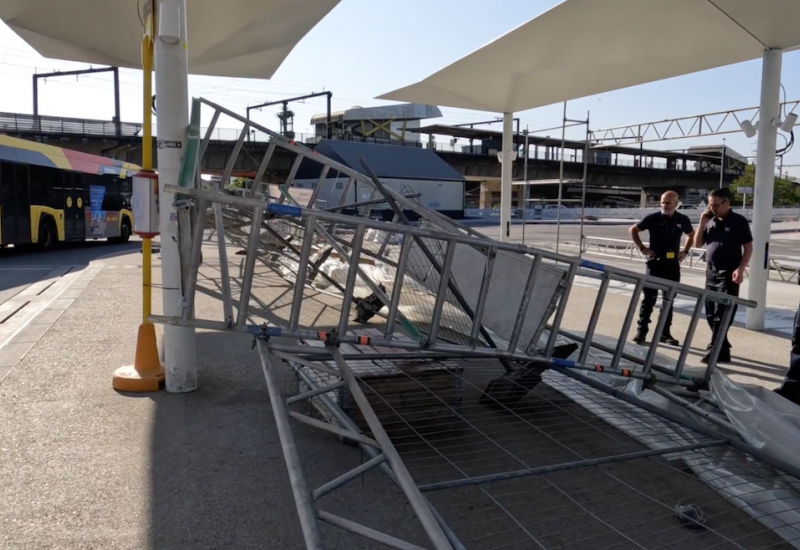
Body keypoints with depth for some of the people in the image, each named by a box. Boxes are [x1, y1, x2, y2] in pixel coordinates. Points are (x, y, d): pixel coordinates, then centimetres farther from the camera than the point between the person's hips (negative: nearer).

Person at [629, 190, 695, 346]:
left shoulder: (683, 220, 2)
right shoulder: (653, 218, -6)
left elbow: (691, 235, 21)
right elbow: (633, 230, 3)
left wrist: (685, 251, 7)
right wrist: (642, 248, -4)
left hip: (673, 264, 3)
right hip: (655, 262, -3)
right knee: (649, 297, -4)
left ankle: (665, 333, 17)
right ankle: (642, 331, 1)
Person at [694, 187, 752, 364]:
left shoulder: (739, 221, -5)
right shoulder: (710, 221, 9)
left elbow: (748, 247, -6)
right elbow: (698, 244, 10)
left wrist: (740, 269, -17)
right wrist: (702, 222, -1)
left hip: (729, 275, -6)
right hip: (711, 273, 6)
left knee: (721, 315, -7)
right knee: (711, 314, 12)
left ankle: (715, 350, -4)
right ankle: (722, 347, 27)